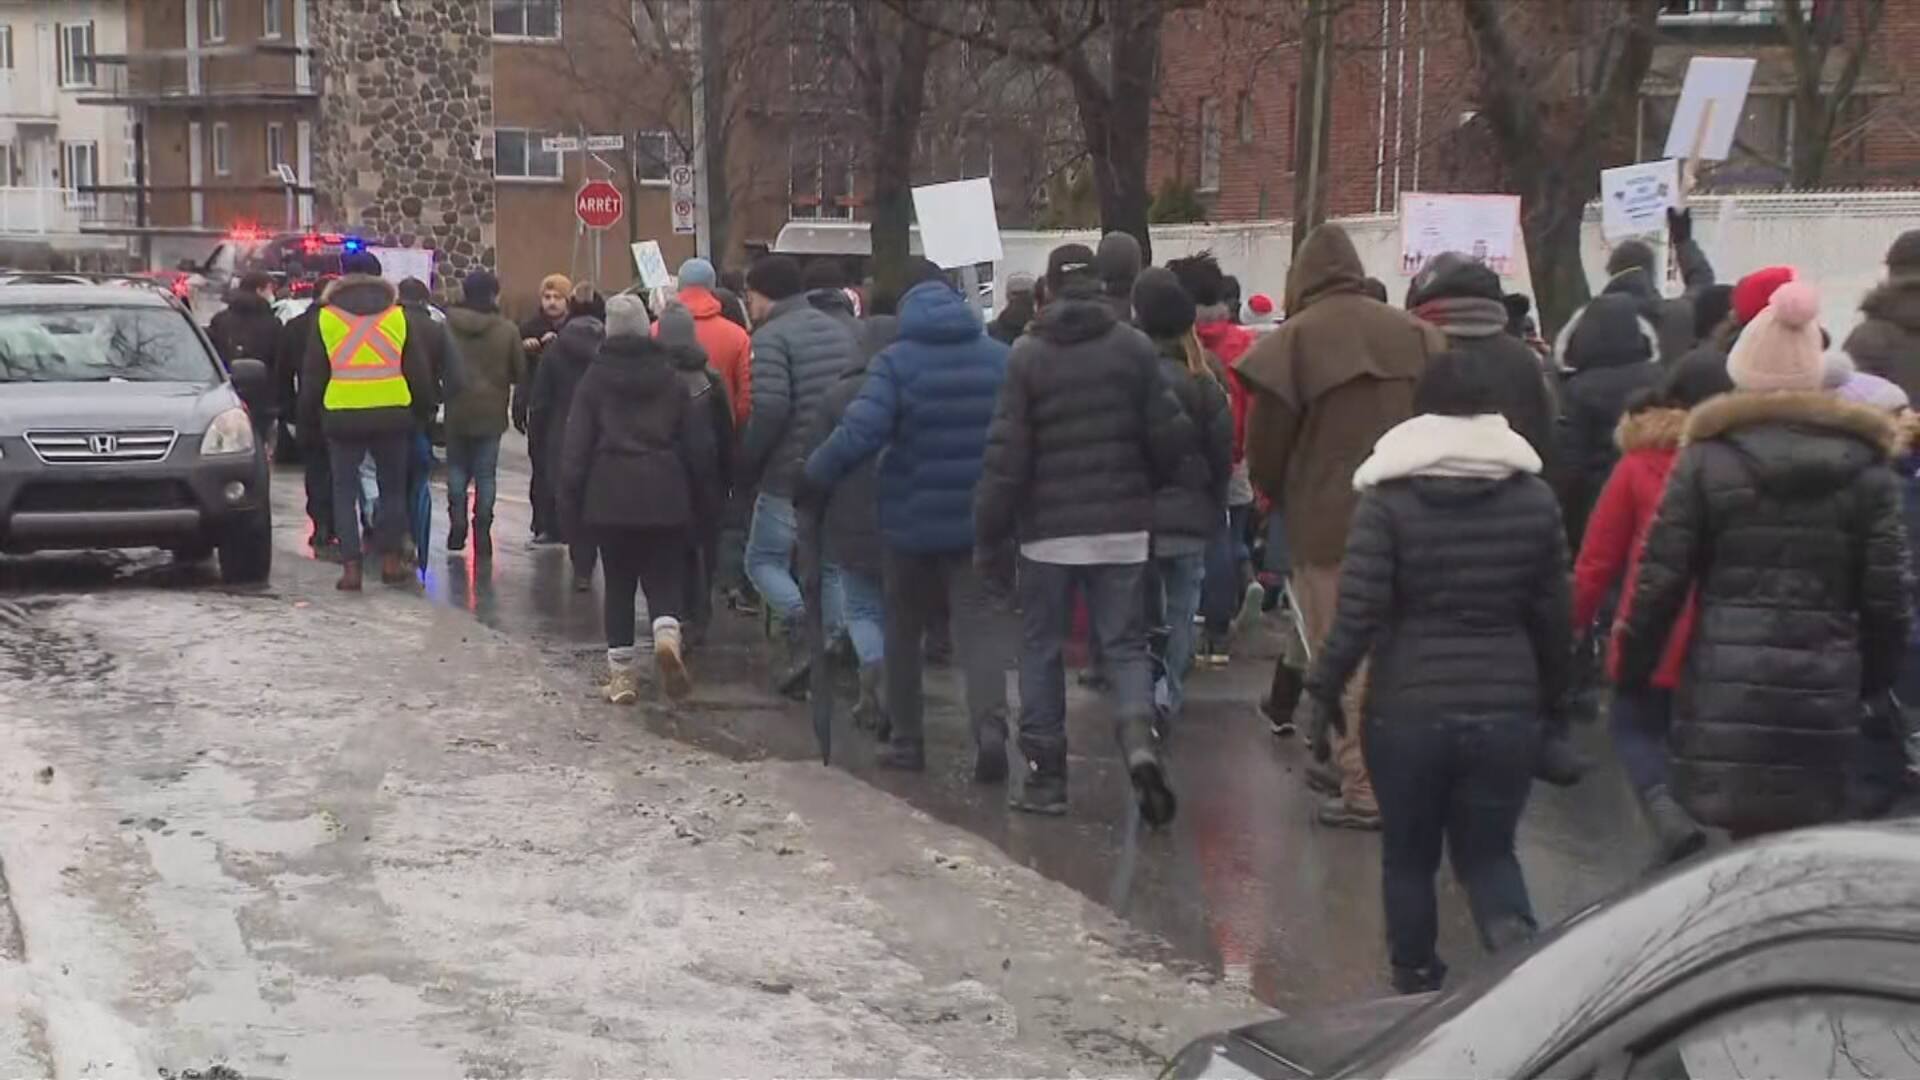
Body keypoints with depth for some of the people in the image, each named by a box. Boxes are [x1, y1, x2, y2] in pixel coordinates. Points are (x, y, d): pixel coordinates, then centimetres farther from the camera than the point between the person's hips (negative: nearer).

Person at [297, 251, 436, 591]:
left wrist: (309, 417, 15)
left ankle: (350, 566, -1)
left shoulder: (326, 317, 5)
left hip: (342, 416, -1)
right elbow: (419, 371, 8)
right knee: (393, 488, 14)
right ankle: (390, 560, 14)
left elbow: (312, 374, 7)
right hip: (392, 415, 1)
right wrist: (423, 412, 17)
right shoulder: (398, 315, 6)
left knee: (345, 491, 6)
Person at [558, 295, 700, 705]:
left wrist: (569, 502, 2)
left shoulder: (595, 378, 1)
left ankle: (621, 672, 6)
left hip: (609, 494, -1)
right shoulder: (670, 378, 6)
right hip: (664, 494, 1)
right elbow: (694, 442, 6)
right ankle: (667, 635, -22)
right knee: (664, 576, 7)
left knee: (618, 581, 8)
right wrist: (699, 502, 12)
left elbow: (576, 445, -1)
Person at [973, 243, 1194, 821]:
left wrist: (990, 536, -3)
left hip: (1049, 531, -1)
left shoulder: (1027, 355, -5)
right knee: (1125, 645, 9)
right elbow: (1172, 437, -4)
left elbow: (1006, 453, -9)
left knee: (1041, 650, 11)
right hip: (1122, 528, 1)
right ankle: (1139, 740, -17)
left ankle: (1046, 776, 12)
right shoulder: (1135, 348, 0)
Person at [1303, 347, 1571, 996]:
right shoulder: (1535, 498, 2)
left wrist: (1325, 687, -2)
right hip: (1507, 709, 2)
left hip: (1407, 708, -2)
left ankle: (1416, 981, 22)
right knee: (1488, 851, 13)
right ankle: (1514, 939, -14)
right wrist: (1551, 693, 17)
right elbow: (1553, 612, 5)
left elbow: (1358, 609, -13)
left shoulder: (1388, 499, -8)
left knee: (1408, 854, 16)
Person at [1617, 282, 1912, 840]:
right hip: (1824, 693, 2)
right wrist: (1875, 679, 18)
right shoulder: (1866, 466, 5)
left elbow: (1661, 578, -2)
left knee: (1752, 847, 3)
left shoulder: (1706, 459, -1)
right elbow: (1887, 595, 5)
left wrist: (1632, 666, 9)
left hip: (1727, 689, -1)